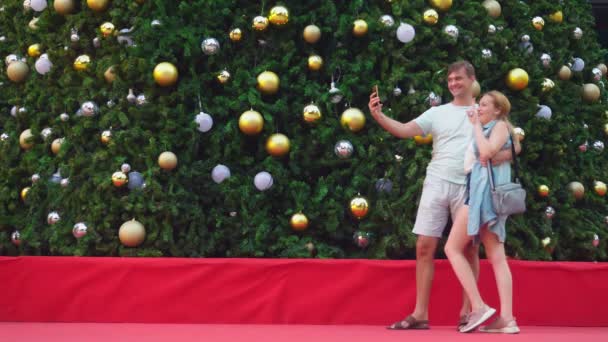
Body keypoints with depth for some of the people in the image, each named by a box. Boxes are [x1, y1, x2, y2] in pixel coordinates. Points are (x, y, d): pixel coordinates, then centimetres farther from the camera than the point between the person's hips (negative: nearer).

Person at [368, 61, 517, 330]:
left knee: (470, 249, 2)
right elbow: (405, 130, 1)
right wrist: (379, 116, -15)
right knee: (424, 247, -3)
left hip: (469, 187, -2)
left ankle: (466, 313, 12)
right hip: (437, 184, 2)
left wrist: (500, 156, -20)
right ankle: (420, 314, 1)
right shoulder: (437, 113, 12)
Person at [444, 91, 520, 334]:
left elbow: (487, 152, -17)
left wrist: (477, 125, -5)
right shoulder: (487, 130, 26)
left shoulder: (500, 125, 0)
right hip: (480, 191, 9)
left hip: (486, 190, -9)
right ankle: (507, 318, -12)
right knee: (497, 257, -3)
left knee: (453, 248, -9)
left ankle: (479, 307, -16)